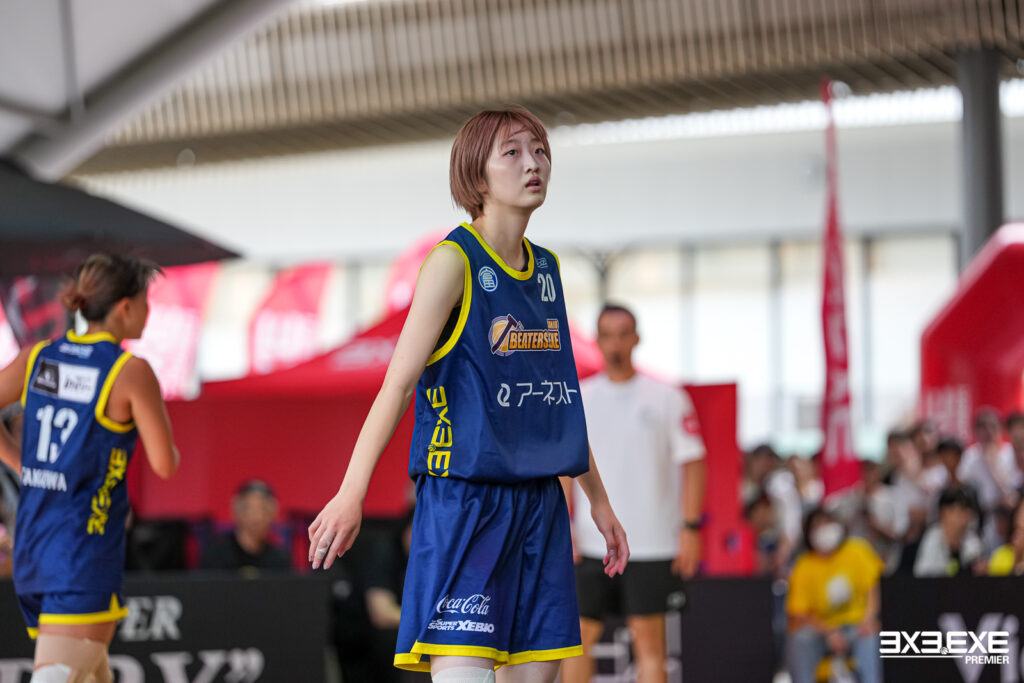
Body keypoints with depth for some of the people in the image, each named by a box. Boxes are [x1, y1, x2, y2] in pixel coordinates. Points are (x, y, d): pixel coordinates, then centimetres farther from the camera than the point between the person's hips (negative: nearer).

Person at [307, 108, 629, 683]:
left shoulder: (547, 269, 14)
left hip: (540, 502, 7)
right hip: (462, 499, -7)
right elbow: (398, 381, -13)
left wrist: (598, 500, 26)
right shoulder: (454, 262, -6)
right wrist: (352, 493, -22)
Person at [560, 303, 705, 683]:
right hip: (592, 544, 3)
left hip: (652, 544, -2)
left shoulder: (666, 399, 0)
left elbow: (692, 463, 0)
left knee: (649, 641, -3)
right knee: (578, 635, 2)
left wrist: (690, 527, -8)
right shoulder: (577, 399, 7)